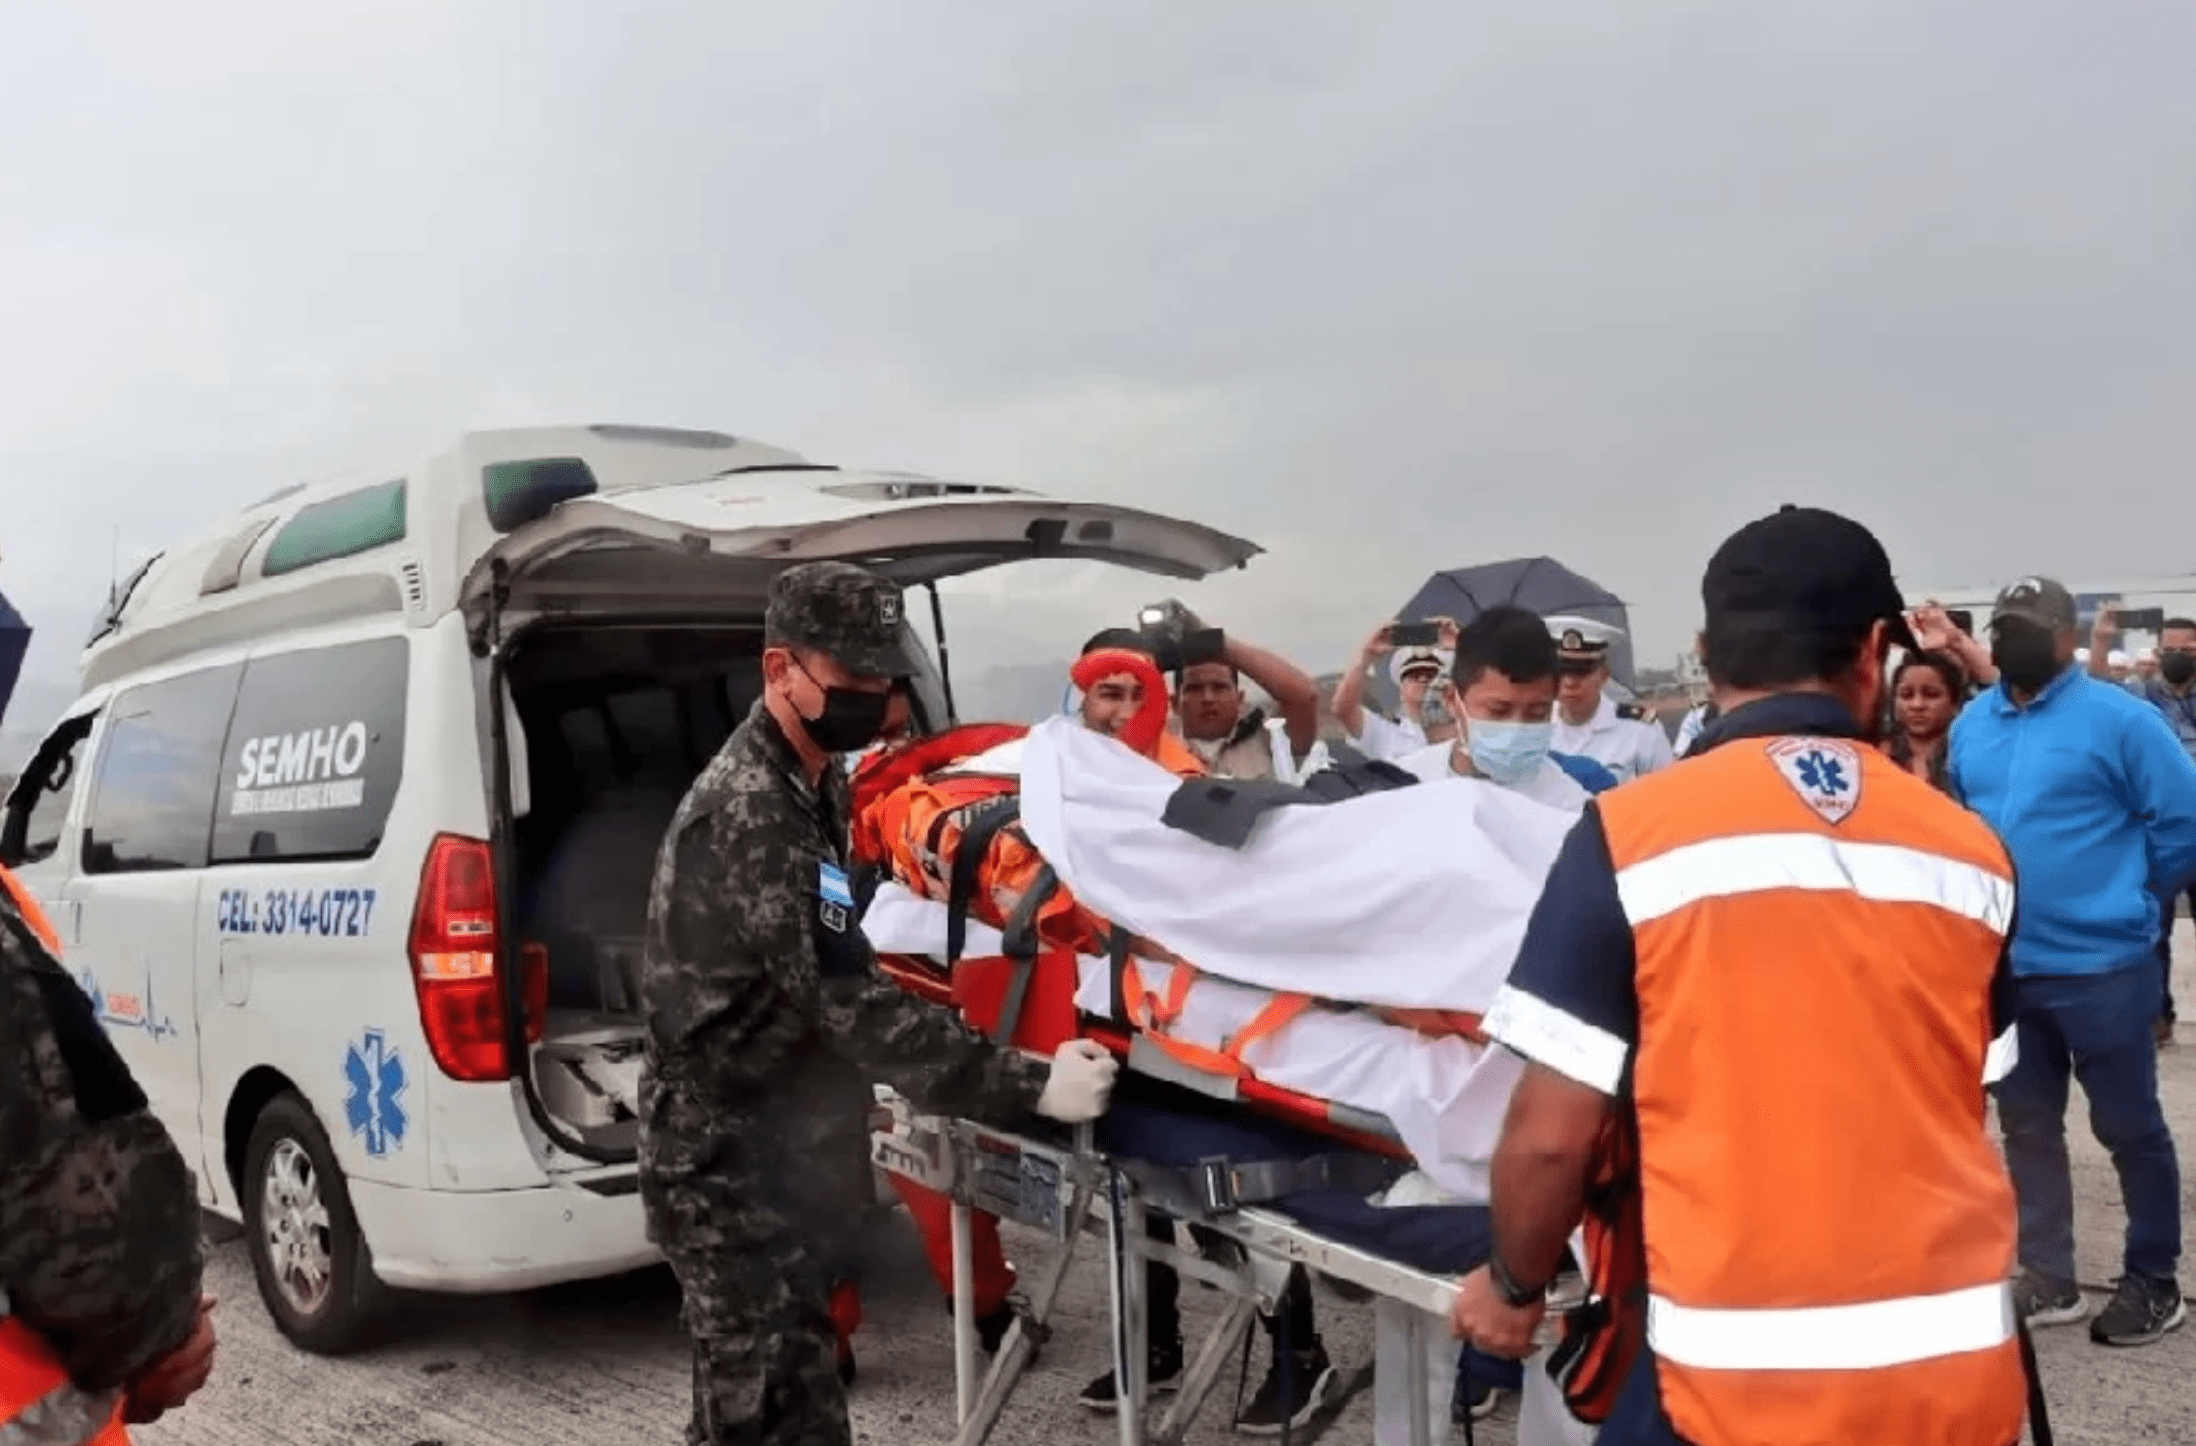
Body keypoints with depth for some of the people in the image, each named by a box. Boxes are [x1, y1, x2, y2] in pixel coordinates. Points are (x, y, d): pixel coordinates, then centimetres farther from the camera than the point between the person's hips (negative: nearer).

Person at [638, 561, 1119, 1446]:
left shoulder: (815, 787, 10)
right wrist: (1029, 1086, -31)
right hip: (732, 1169, -10)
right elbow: (844, 1000, -28)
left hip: (783, 1156, 10)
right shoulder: (747, 813, -22)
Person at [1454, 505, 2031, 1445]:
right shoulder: (1969, 852, 0)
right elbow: (1947, 1104, 12)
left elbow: (1552, 1134, -10)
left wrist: (1513, 1287, 8)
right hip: (1960, 1359, 4)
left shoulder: (1633, 833, -11)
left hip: (1733, 1370, -3)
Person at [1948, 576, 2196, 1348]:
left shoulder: (2118, 718, -11)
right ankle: (2049, 1279, 25)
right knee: (2027, 1127, 13)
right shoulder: (1970, 726, 6)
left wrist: (2130, 897, 0)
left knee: (2129, 1126, 7)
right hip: (2004, 965, 6)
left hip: (2101, 965, -5)